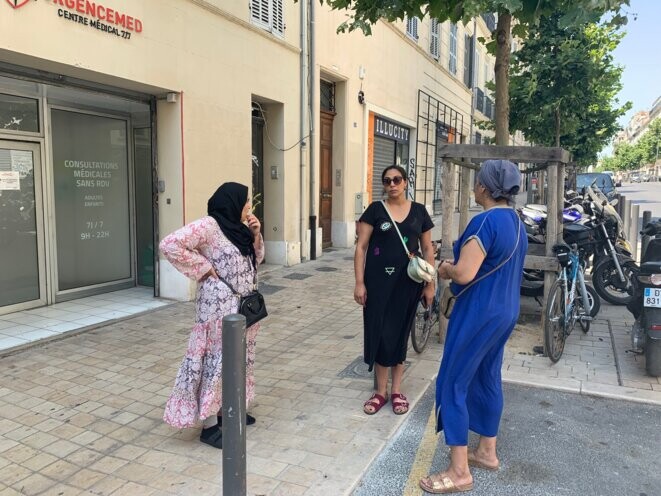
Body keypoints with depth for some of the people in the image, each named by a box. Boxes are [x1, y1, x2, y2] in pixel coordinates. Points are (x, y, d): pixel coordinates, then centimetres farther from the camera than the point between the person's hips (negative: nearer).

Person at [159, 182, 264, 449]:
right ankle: (210, 425, 9)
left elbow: (255, 260, 16)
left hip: (241, 304, 9)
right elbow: (169, 245, -24)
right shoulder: (208, 225, -16)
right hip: (219, 305, -9)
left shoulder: (237, 228, 11)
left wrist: (255, 234, 0)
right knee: (217, 359, -2)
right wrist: (202, 268, -18)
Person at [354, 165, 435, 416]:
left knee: (400, 332, 10)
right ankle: (381, 391, 18)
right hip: (379, 280, -1)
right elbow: (361, 247, -3)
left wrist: (430, 284, 4)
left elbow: (427, 249, 9)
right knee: (380, 332, 2)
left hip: (408, 281, 2)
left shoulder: (419, 211, 6)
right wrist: (359, 282, -9)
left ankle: (396, 390, 24)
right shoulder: (375, 210, -1)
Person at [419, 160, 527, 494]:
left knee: (453, 384, 0)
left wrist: (444, 269, -5)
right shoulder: (516, 221, 9)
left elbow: (463, 274, -27)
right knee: (488, 379, 20)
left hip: (479, 314, -10)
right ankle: (487, 452, 34)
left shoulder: (485, 222, -22)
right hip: (505, 311, 10)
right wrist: (456, 266, 13)